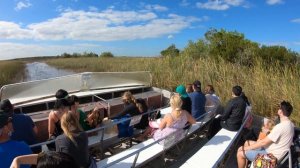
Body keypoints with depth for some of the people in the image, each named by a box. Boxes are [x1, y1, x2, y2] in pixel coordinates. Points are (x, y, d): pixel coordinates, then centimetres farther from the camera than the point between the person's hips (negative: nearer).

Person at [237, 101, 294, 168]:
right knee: (247, 143, 18)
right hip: (274, 150, 10)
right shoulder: (290, 124, 2)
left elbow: (264, 142, -25)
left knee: (240, 154, -7)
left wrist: (247, 148, -16)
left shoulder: (280, 126, -29)